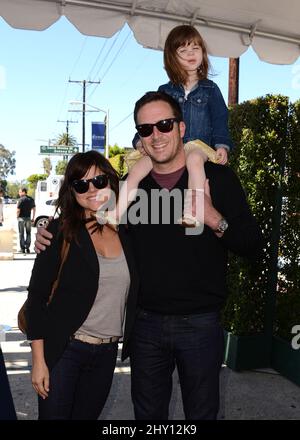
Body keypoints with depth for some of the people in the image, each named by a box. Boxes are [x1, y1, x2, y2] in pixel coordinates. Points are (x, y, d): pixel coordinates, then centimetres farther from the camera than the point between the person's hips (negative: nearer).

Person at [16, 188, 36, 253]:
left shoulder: (21, 200, -14)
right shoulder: (31, 199, 4)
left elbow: (18, 210, -17)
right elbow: (34, 209, 8)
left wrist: (17, 217, -1)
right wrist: (33, 218, 14)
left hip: (21, 218, -5)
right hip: (28, 218, 5)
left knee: (21, 234, 5)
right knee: (28, 233, 14)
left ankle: (23, 248, 7)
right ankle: (27, 248, 12)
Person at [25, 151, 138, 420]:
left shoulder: (127, 232, 2)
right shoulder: (61, 231, -8)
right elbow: (37, 296, -8)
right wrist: (38, 361, -10)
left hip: (108, 354, 4)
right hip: (65, 350, -3)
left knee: (87, 415, 17)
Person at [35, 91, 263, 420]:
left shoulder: (217, 178, -7)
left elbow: (252, 247, -7)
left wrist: (214, 218, -25)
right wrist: (52, 236, -2)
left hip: (200, 323, -2)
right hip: (145, 322, 3)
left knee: (201, 413, 19)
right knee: (147, 414, 21)